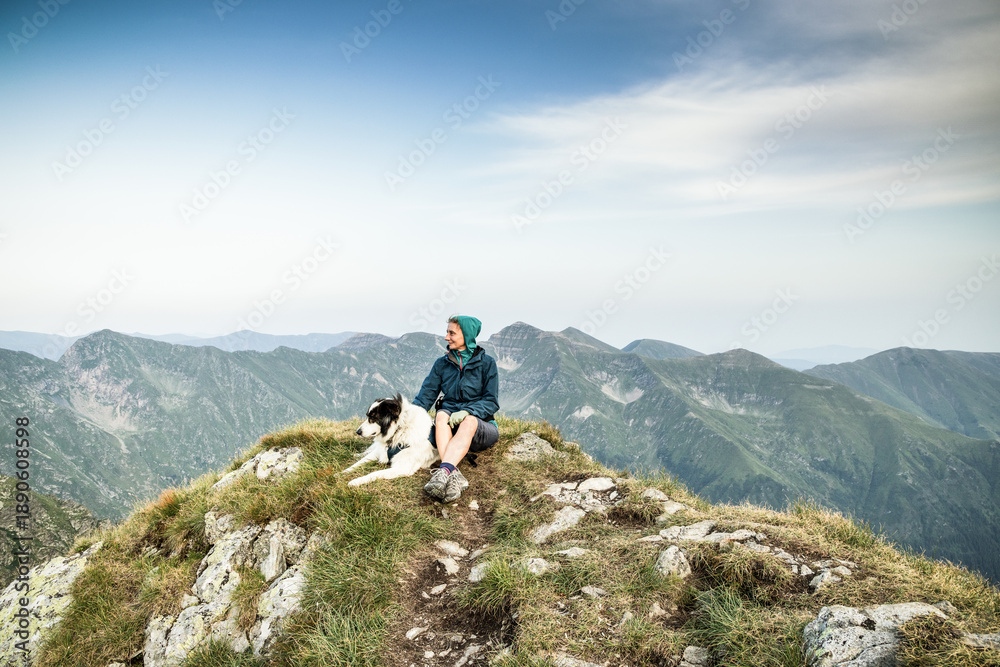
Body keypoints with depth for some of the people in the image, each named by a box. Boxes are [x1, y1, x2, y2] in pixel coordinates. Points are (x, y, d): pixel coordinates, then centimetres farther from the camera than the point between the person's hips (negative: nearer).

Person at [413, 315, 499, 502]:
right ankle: (455, 477, -51)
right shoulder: (442, 364, 11)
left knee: (469, 421, -37)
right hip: (448, 428, 2)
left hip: (480, 427, -2)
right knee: (441, 415, -32)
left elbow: (491, 402, -3)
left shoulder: (486, 363, 3)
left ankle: (444, 471, -56)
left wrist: (467, 411, -22)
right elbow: (425, 396, 4)